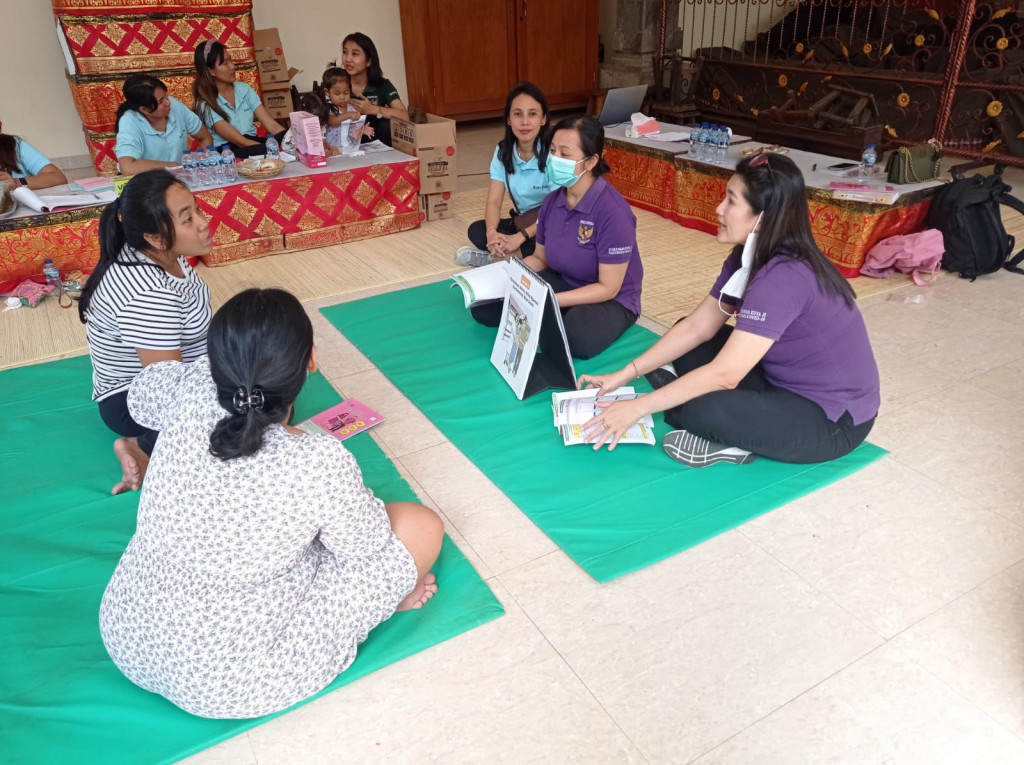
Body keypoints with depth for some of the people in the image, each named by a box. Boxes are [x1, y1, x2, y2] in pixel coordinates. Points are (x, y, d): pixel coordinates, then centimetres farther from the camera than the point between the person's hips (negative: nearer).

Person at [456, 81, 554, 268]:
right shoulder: (503, 151, -5)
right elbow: (494, 202, -8)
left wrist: (521, 237, -34)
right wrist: (492, 232, -30)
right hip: (522, 223, 4)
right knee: (477, 231, -17)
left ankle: (496, 256, -19)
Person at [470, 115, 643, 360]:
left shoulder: (612, 211, -24)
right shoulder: (552, 201, -4)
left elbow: (608, 288, -23)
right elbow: (540, 258, 9)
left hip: (610, 301, -5)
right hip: (560, 283, 5)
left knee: (577, 339, -39)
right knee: (484, 306, -10)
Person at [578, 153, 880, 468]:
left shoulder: (784, 278, -31)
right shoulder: (748, 257, -2)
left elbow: (723, 375, -31)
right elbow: (696, 327, 1)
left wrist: (637, 408, -26)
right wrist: (624, 375, -4)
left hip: (834, 418, -9)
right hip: (788, 382, 9)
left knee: (701, 412, -31)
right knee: (687, 342, 6)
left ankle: (737, 444, -4)